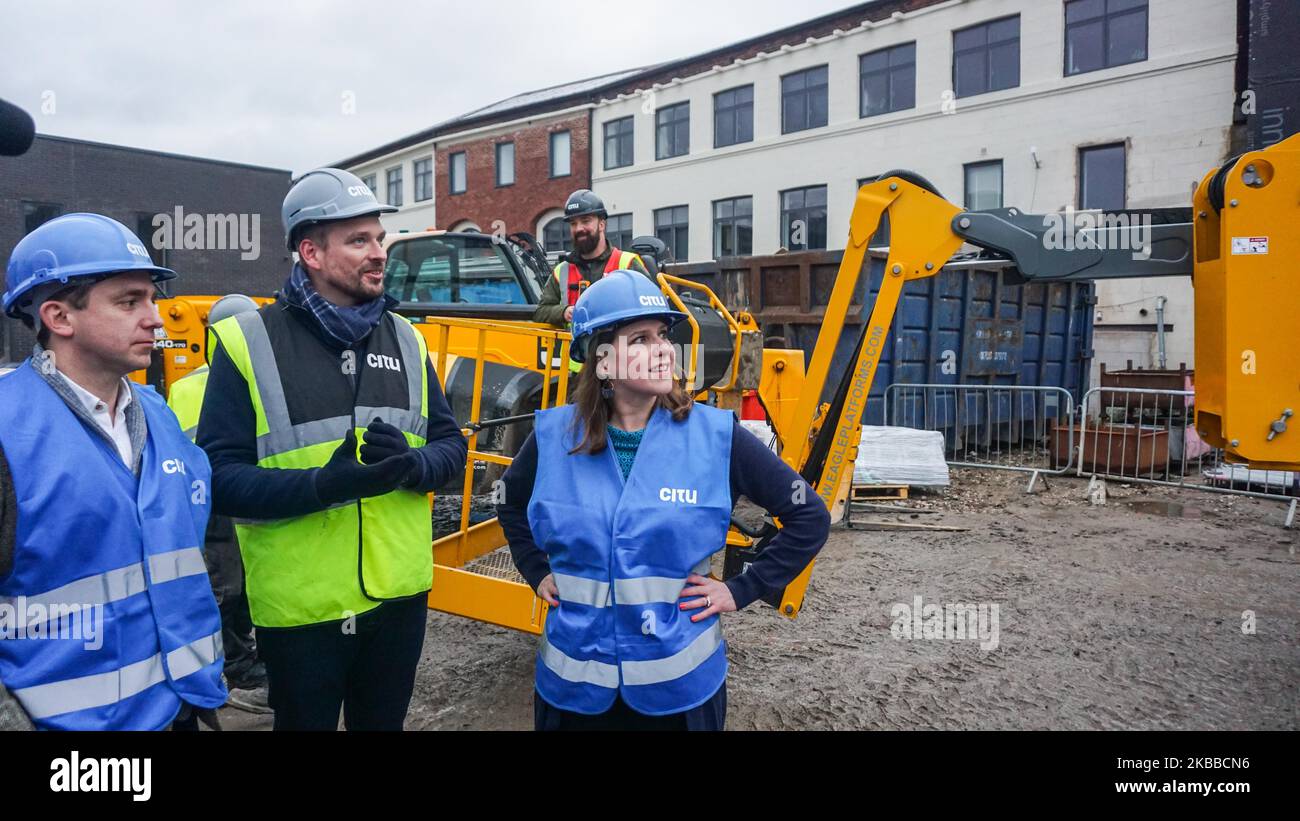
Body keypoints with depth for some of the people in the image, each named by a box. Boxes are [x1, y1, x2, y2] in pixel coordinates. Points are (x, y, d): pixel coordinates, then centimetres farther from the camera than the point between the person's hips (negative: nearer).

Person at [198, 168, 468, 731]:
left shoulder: (403, 337, 5)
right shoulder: (249, 342, -10)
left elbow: (451, 445, 6)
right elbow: (219, 477, -13)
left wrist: (412, 463, -17)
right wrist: (325, 484, -27)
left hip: (400, 594, 4)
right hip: (299, 605, -4)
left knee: (383, 723, 22)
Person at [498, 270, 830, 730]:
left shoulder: (715, 435, -12)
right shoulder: (554, 437, -6)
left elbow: (809, 516, -4)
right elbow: (511, 506, 16)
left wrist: (741, 590, -7)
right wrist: (537, 573, 6)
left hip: (681, 686, -1)